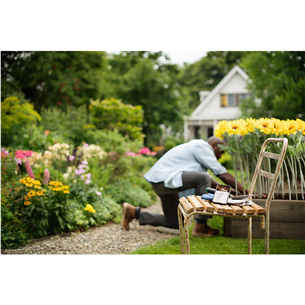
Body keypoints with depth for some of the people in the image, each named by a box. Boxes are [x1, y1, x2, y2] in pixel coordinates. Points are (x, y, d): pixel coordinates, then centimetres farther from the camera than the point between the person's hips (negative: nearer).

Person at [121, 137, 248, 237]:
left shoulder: (196, 147, 21)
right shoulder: (202, 147, -10)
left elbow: (208, 181, 22)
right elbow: (221, 173, -14)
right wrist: (243, 190, -10)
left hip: (161, 182, 11)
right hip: (164, 179, -11)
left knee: (175, 223, 15)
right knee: (203, 178, -22)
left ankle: (134, 212, 20)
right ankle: (201, 226, -15)